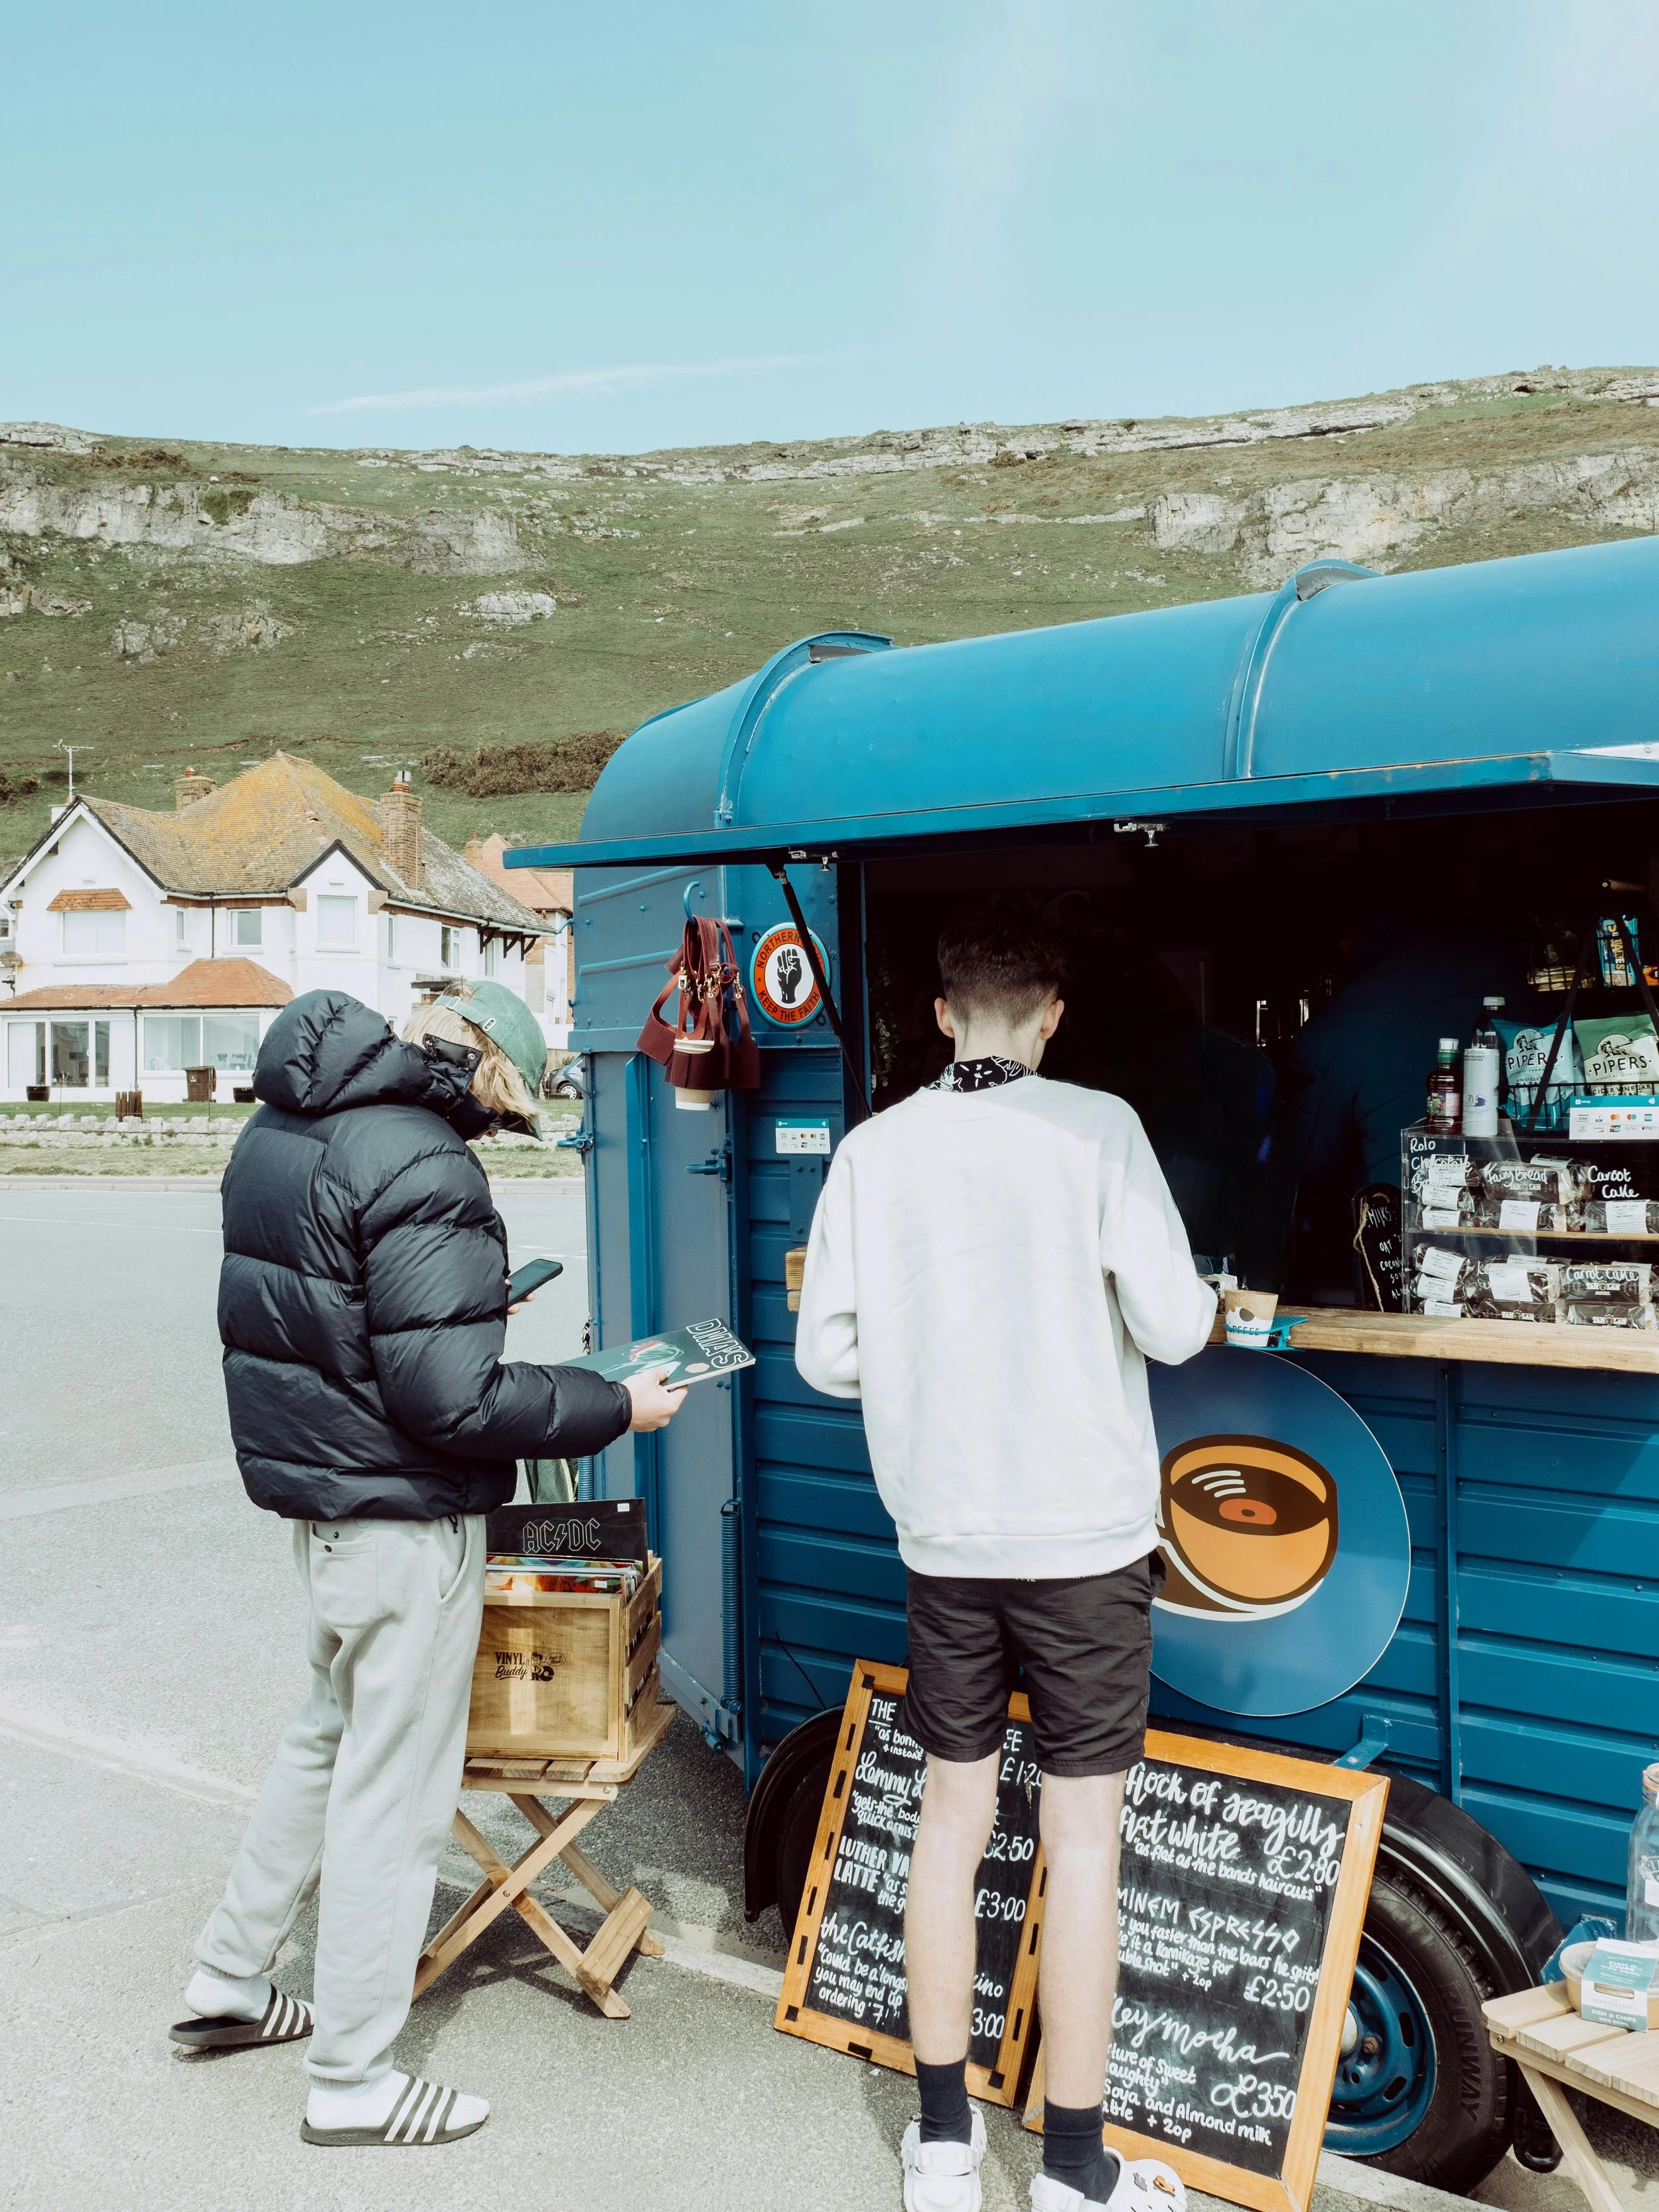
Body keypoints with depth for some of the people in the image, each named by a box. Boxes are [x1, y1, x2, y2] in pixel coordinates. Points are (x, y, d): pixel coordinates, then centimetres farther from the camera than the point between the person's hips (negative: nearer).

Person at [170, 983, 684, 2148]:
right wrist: (614, 1406, -16)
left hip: (318, 1491, 9)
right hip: (404, 1511, -9)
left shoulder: (281, 1126, 6)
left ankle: (230, 1979, 40)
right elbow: (452, 1398, -27)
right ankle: (354, 2081, 21)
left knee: (332, 1733, 27)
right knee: (396, 1788, 5)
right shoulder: (422, 1166, -24)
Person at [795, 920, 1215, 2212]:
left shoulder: (874, 1149, -1)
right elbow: (1172, 1327, -13)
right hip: (1086, 1535, -3)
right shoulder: (1097, 1130, -10)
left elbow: (826, 1357, 2)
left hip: (942, 1538, 3)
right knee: (1082, 1833, 7)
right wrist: (1203, 1306, 9)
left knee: (952, 1815, 14)